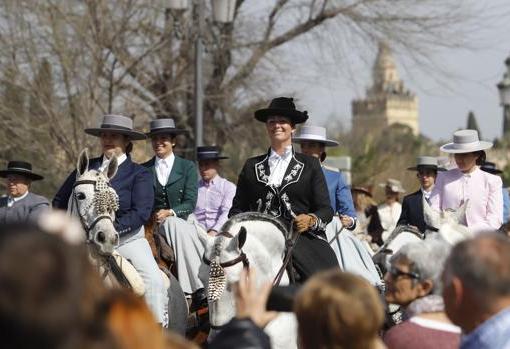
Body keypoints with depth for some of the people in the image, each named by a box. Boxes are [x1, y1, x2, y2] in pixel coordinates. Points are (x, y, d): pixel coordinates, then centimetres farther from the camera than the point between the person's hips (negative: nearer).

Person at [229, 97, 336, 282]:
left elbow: (325, 209, 10)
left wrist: (311, 219, -11)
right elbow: (238, 208, 17)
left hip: (302, 237, -1)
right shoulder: (252, 166, 19)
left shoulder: (310, 165, 15)